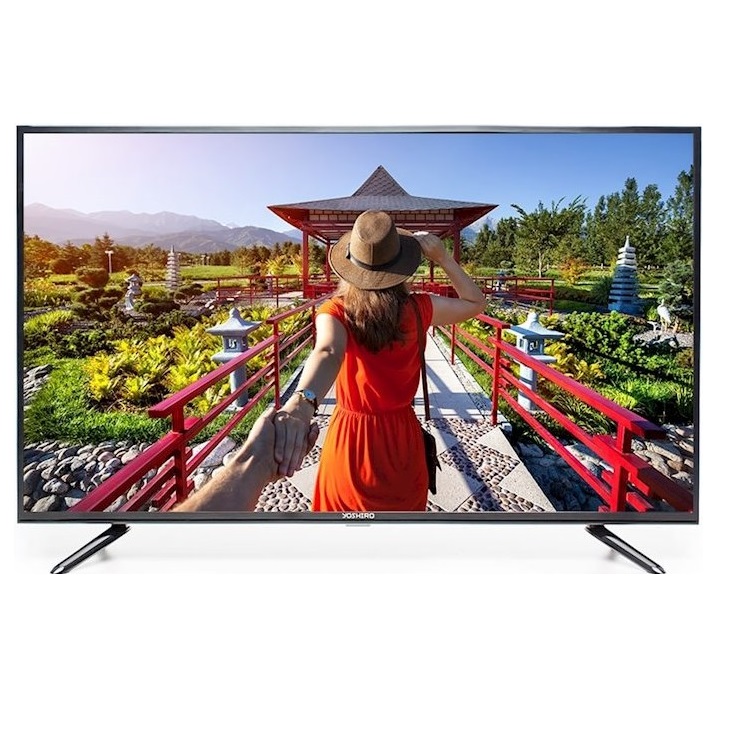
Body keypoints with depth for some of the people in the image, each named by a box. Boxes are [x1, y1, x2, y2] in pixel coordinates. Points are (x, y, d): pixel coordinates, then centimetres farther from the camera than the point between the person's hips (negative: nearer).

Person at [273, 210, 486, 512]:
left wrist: (301, 402, -58)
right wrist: (442, 257, -3)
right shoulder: (416, 309, -11)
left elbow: (328, 352, -40)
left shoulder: (336, 311, -17)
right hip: (402, 438, 1)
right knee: (403, 507, 28)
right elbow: (476, 302, 4)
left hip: (350, 438, -1)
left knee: (346, 505, 26)